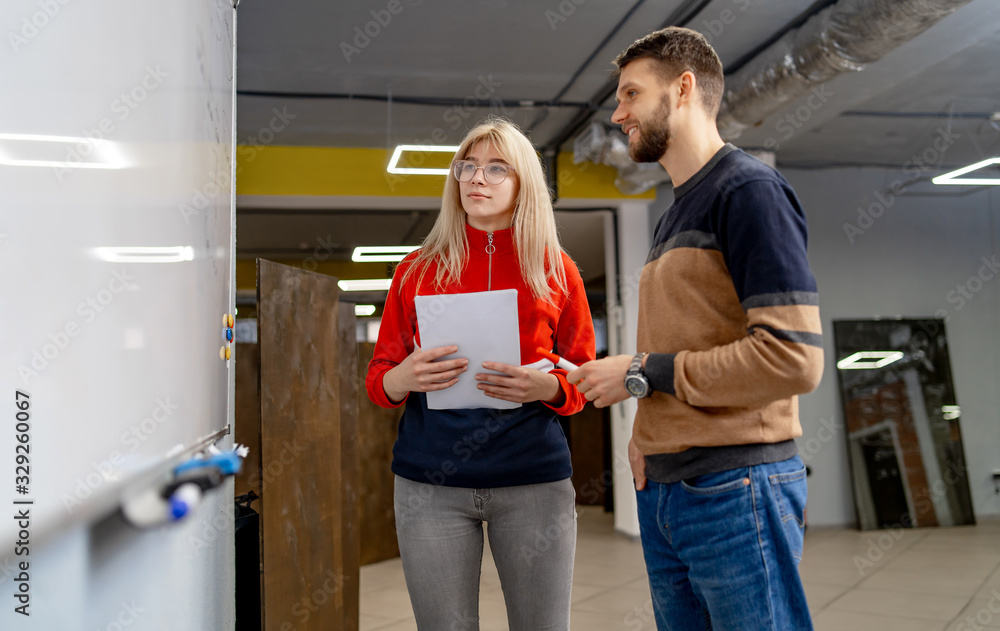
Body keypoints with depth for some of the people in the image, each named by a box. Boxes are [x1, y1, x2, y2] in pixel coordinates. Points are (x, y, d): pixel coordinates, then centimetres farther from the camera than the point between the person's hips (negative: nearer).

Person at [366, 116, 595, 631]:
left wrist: (545, 386, -13)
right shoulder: (418, 270, 8)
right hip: (430, 482, 1)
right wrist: (404, 379, -14)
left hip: (533, 478, 0)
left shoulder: (556, 270, 7)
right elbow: (378, 380, 10)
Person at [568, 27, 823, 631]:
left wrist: (644, 372, -13)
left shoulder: (750, 190, -9)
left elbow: (794, 358, -19)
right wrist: (648, 435, 5)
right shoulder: (673, 216, 19)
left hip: (736, 486, -8)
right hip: (662, 490, 8)